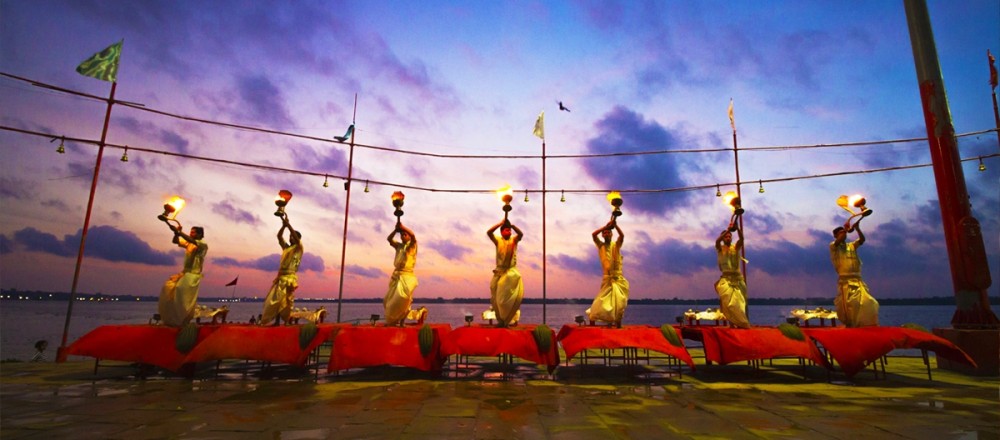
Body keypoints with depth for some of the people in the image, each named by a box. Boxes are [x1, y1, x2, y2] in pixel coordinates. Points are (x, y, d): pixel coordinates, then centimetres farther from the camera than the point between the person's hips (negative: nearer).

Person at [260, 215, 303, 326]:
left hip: (290, 278, -7)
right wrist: (284, 225, -4)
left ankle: (286, 323, -9)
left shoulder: (299, 248, 2)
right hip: (280, 277, 7)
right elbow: (279, 236, 11)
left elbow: (296, 236, -15)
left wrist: (288, 223, -16)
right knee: (274, 300, 4)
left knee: (286, 301, -10)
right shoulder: (286, 247, 20)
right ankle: (270, 321, 6)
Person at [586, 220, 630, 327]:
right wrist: (606, 226, -16)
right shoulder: (600, 245, 8)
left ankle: (618, 326, 7)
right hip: (607, 279, -1)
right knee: (603, 302, -2)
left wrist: (615, 226, -28)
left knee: (619, 303, 1)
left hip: (618, 279, 1)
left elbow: (622, 235, -12)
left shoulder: (616, 244, 8)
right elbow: (593, 234, -9)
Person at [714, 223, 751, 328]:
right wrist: (728, 229, -27)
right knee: (729, 302, -15)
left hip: (738, 278, 2)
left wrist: (737, 228, -29)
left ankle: (740, 324, 13)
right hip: (726, 279, -2)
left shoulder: (736, 247, 7)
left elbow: (741, 238, -12)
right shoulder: (720, 248, 3)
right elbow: (717, 241, -19)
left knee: (739, 302, 5)